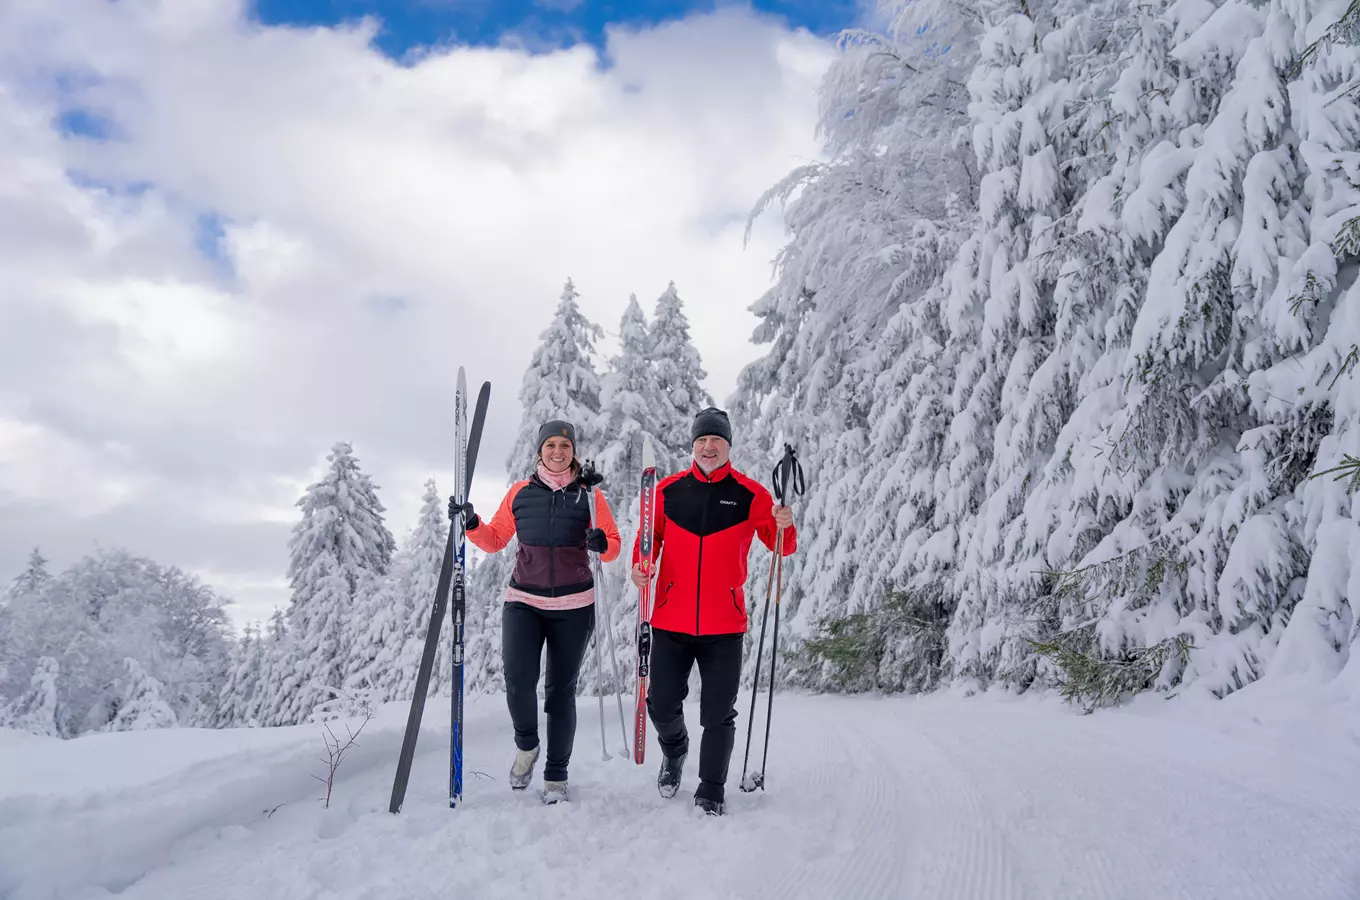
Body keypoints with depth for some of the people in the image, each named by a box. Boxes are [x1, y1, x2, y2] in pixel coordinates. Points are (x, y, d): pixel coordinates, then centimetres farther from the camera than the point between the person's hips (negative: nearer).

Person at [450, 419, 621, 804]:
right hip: (524, 601, 1)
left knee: (562, 689, 7)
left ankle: (556, 777, 22)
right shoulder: (520, 492, 5)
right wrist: (472, 524, -6)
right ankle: (526, 745, 16)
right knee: (518, 679, -16)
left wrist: (602, 544, -21)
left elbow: (614, 544, 1)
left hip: (574, 606, 0)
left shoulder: (590, 494, 1)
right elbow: (495, 540, 11)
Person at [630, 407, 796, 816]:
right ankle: (674, 750, 41)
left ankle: (711, 791, 24)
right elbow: (649, 536, 13)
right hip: (671, 621, 1)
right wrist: (640, 563, -7)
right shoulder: (669, 490, 3)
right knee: (661, 705, 8)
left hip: (724, 625, -1)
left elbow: (781, 545, 2)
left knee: (718, 714, 5)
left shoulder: (749, 494, -1)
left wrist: (784, 527, -20)